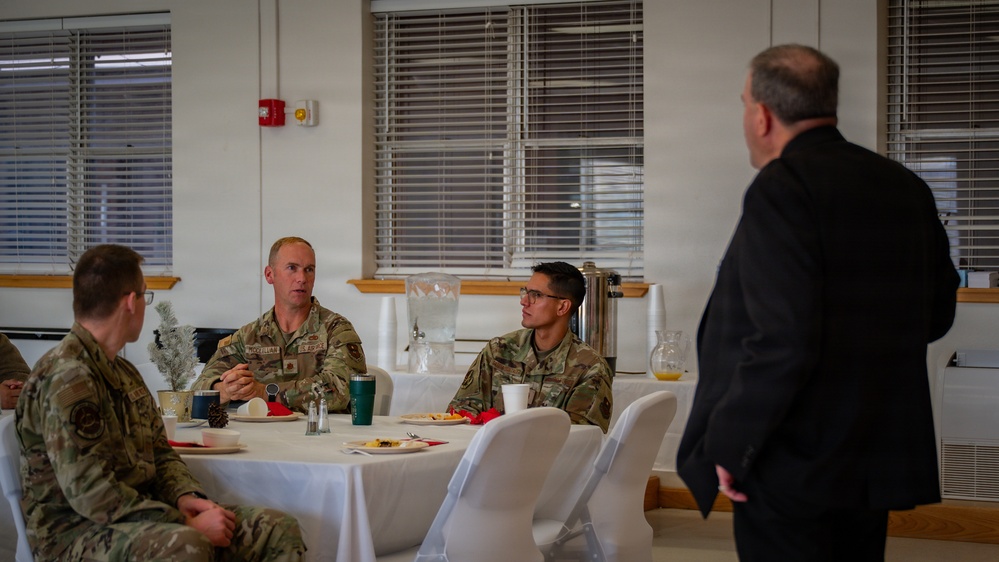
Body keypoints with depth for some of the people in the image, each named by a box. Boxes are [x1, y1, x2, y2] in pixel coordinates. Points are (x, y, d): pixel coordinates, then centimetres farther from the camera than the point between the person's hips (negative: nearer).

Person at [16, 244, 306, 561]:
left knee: (278, 531, -6)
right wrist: (186, 524, -21)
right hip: (76, 531, -9)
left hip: (138, 517, 9)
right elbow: (91, 493, -22)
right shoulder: (66, 378, -16)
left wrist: (186, 495, -4)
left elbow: (160, 452, 19)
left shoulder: (124, 373, 16)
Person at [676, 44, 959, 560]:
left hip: (791, 467, -8)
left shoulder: (782, 189, -18)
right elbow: (937, 314, 14)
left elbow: (783, 342, -25)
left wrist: (728, 448, -16)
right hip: (879, 464, 8)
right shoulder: (907, 189, 6)